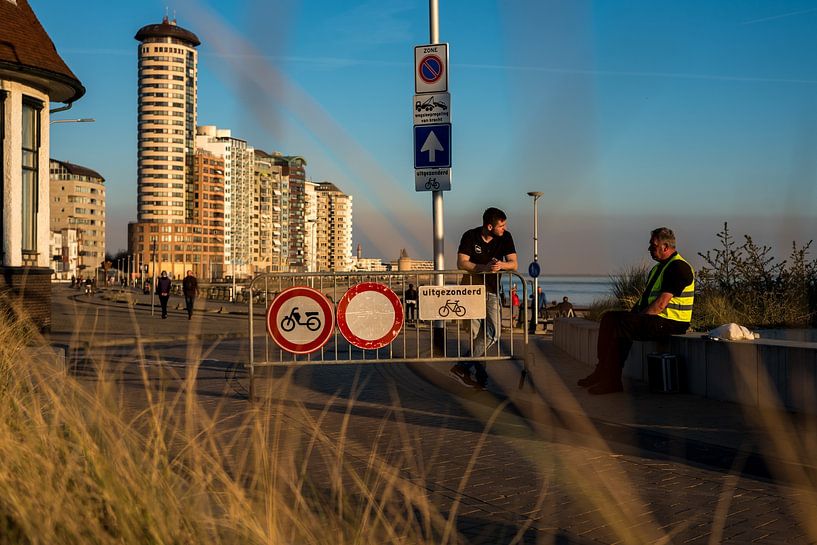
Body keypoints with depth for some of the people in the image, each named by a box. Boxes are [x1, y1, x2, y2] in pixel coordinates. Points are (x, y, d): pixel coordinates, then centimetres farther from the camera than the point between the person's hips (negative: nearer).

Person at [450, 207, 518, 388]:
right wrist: (485, 267, -31)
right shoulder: (470, 236, -10)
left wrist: (501, 265, -28)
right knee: (478, 333, -8)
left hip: (491, 289, 4)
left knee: (492, 332, -10)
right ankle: (480, 376, -1)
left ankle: (462, 367, -9)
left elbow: (513, 264, -5)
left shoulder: (505, 237, -1)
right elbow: (461, 263, -18)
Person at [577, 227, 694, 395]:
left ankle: (611, 381, -22)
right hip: (653, 318, 10)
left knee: (620, 325, -26)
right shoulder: (658, 268, 22)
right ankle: (601, 371, -8)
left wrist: (638, 318, -17)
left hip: (670, 323, -10)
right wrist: (631, 314, 6)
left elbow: (661, 303, -20)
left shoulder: (678, 267, -12)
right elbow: (645, 298, 23)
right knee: (609, 318, -1)